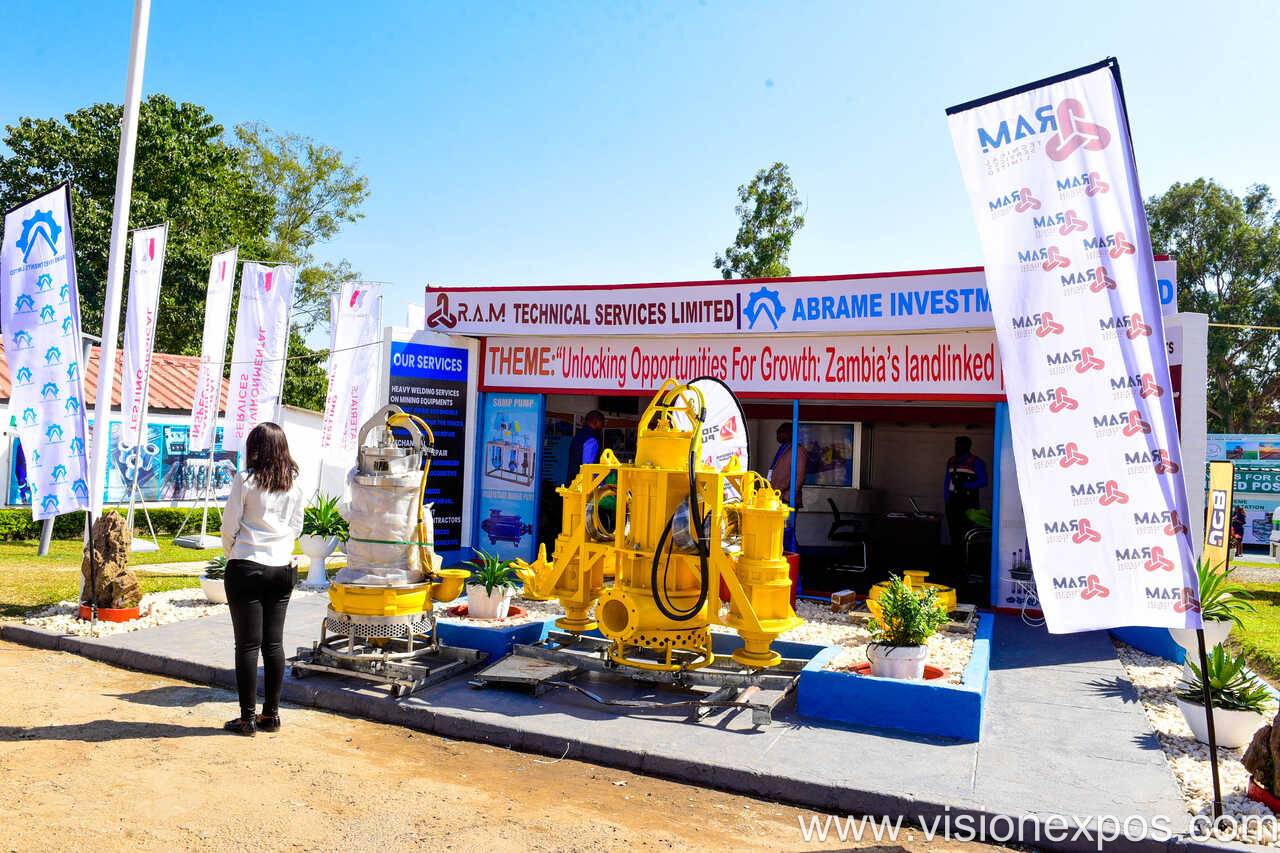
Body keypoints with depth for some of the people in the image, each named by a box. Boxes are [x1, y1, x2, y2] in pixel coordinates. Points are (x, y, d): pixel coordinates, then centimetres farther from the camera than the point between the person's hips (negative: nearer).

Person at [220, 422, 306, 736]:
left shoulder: (246, 479, -9)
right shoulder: (294, 484, 4)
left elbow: (229, 526, -5)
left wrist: (230, 554, 12)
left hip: (247, 567, -4)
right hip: (282, 569, 4)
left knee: (248, 645, 3)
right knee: (274, 643, 10)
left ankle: (248, 718, 9)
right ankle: (271, 714, 17)